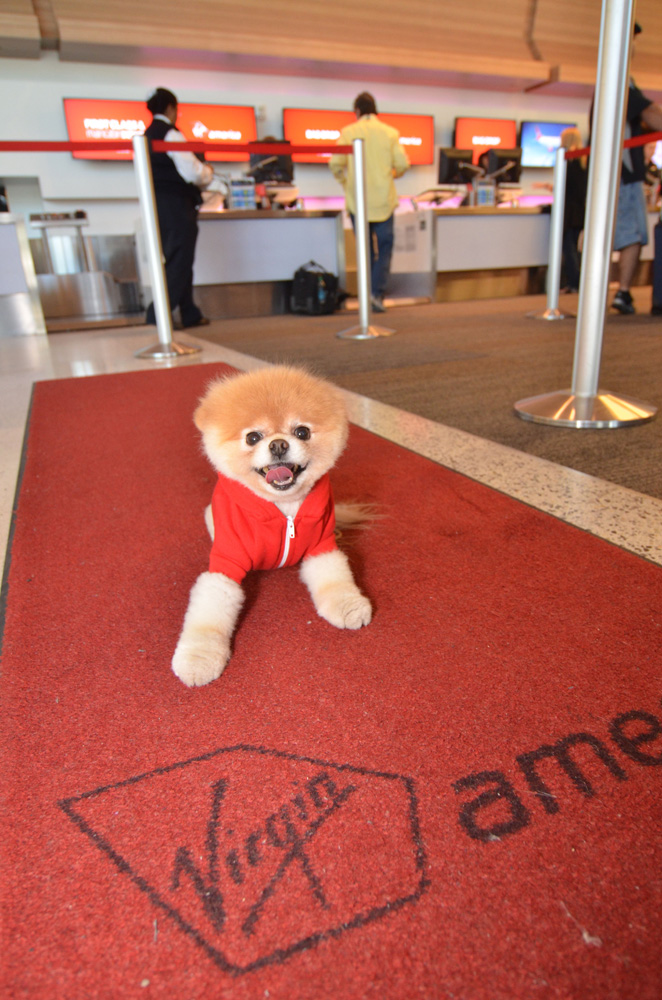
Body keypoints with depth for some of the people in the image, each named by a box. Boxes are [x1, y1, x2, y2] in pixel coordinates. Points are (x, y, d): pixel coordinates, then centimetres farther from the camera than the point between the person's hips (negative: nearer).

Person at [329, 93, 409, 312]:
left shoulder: (348, 132, 0)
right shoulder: (390, 133, 1)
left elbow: (335, 164, -4)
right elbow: (403, 164, -2)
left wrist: (345, 181, 14)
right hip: (383, 200, 0)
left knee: (365, 248, 10)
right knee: (384, 246, 5)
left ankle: (369, 293, 12)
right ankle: (377, 293, -11)